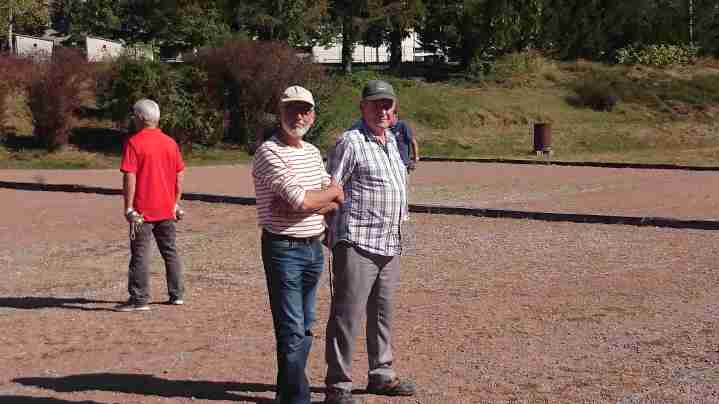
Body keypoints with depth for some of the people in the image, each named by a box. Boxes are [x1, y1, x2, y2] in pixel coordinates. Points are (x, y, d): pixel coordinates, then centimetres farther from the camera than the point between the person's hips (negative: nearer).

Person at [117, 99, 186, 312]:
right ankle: (176, 294, 20)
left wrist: (128, 208, -13)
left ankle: (139, 300, 0)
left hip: (143, 210, -6)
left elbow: (129, 177, -16)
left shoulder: (134, 143, -11)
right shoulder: (170, 143, 6)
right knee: (170, 251, 15)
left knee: (140, 254, -1)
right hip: (166, 209, 6)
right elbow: (179, 176, 10)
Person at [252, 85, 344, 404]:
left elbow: (336, 202, 8)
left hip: (314, 247, 8)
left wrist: (307, 202, -12)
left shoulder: (313, 152, 14)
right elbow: (301, 199, -22)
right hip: (284, 249, -8)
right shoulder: (269, 152, -12)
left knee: (305, 327, 16)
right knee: (291, 330, -4)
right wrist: (331, 191, -3)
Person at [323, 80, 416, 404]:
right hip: (357, 243, -8)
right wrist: (331, 233, -13)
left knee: (383, 312, 17)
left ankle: (381, 375, 29)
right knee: (347, 315, -6)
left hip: (389, 244, 9)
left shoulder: (390, 140, 16)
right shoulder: (351, 142, -10)